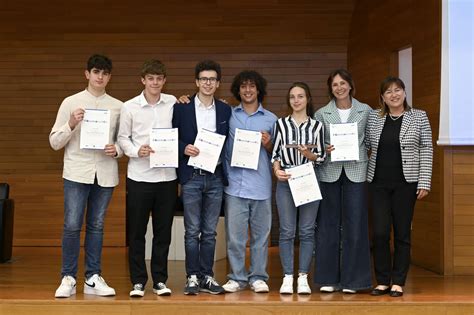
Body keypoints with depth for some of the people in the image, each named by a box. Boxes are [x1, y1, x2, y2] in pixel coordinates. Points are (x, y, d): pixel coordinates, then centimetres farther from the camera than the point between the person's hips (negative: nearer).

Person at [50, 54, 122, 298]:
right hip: (77, 172, -2)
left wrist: (116, 150, -9)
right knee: (72, 226, -6)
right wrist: (71, 125, -14)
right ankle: (68, 278, 5)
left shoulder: (117, 106, 8)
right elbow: (54, 142, 3)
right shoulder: (71, 103, 3)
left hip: (105, 173, 2)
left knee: (96, 226, 9)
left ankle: (93, 278, 16)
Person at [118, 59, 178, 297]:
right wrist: (137, 151, -13)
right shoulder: (130, 106, 0)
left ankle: (160, 280, 18)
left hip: (167, 176, 1)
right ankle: (138, 281, 14)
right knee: (136, 232, 4)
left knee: (163, 231, 8)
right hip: (139, 176, -1)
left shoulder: (173, 103, 5)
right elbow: (123, 138, 3)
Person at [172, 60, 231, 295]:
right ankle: (192, 277, 9)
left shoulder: (225, 110, 9)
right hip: (191, 176, -2)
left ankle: (207, 277, 15)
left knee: (210, 231, 8)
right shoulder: (182, 108, 1)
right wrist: (184, 148, -15)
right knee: (192, 231, 1)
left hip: (215, 177, 3)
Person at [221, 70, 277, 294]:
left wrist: (268, 145, -8)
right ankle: (237, 277, 10)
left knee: (260, 234, 5)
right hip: (235, 184, 0)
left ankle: (258, 277, 13)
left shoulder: (270, 119, 10)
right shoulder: (228, 116, 9)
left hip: (261, 185, 0)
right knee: (234, 234, 0)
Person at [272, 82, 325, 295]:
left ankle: (303, 277, 7)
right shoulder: (281, 124, 8)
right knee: (286, 231, 0)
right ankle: (287, 277, 5)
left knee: (307, 231, 2)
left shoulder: (317, 125, 7)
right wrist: (277, 170, -9)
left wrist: (309, 154, -14)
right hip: (285, 181, 0)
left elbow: (321, 157, 5)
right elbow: (275, 153, 8)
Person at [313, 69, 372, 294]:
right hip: (329, 172, 0)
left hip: (355, 172, 0)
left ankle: (352, 279, 8)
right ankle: (328, 279, 11)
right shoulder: (322, 114, 6)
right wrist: (325, 149, -11)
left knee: (354, 225, -1)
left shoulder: (365, 111, 6)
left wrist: (357, 149, -9)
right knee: (328, 225, 3)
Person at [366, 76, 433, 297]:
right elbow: (365, 145, 10)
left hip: (405, 183, -2)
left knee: (402, 234, 3)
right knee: (379, 233, -2)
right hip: (378, 182, 2)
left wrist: (424, 182, -6)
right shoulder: (373, 117, 7)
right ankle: (382, 281, 11)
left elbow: (426, 150, 0)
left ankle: (398, 282, 13)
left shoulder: (419, 117, 1)